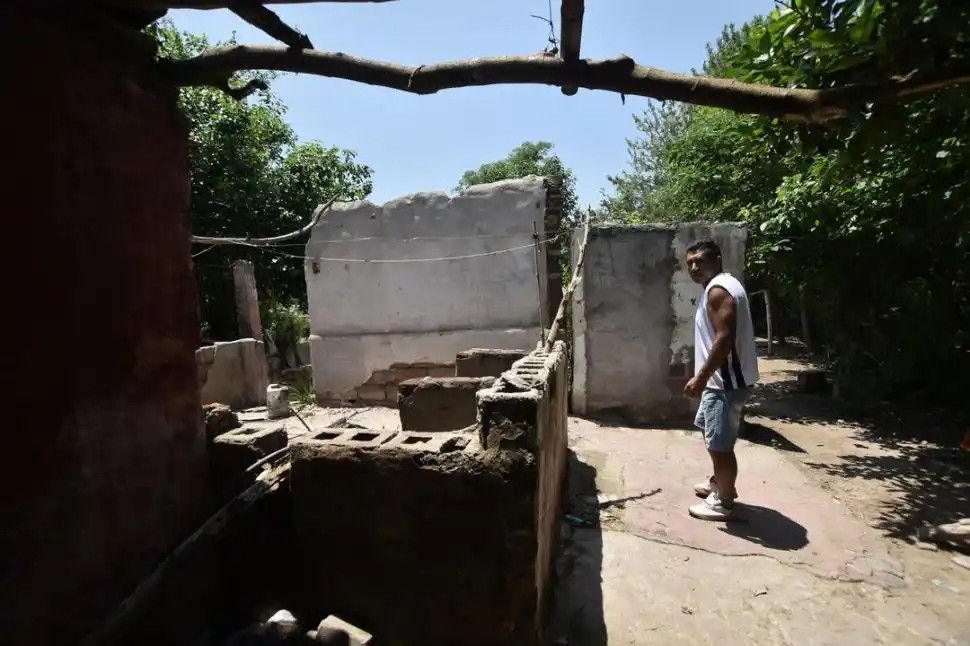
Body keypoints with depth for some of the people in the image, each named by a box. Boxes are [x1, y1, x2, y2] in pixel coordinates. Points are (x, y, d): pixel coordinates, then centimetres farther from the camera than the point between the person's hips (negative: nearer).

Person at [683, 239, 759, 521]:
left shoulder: (718, 289, -19)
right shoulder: (721, 285, 14)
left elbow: (724, 339, -26)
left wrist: (701, 378, -23)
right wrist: (704, 377, 22)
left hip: (726, 381, -11)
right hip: (722, 378, 11)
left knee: (720, 444, 1)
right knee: (713, 436, 25)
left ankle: (723, 502, 15)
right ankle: (719, 482, 40)